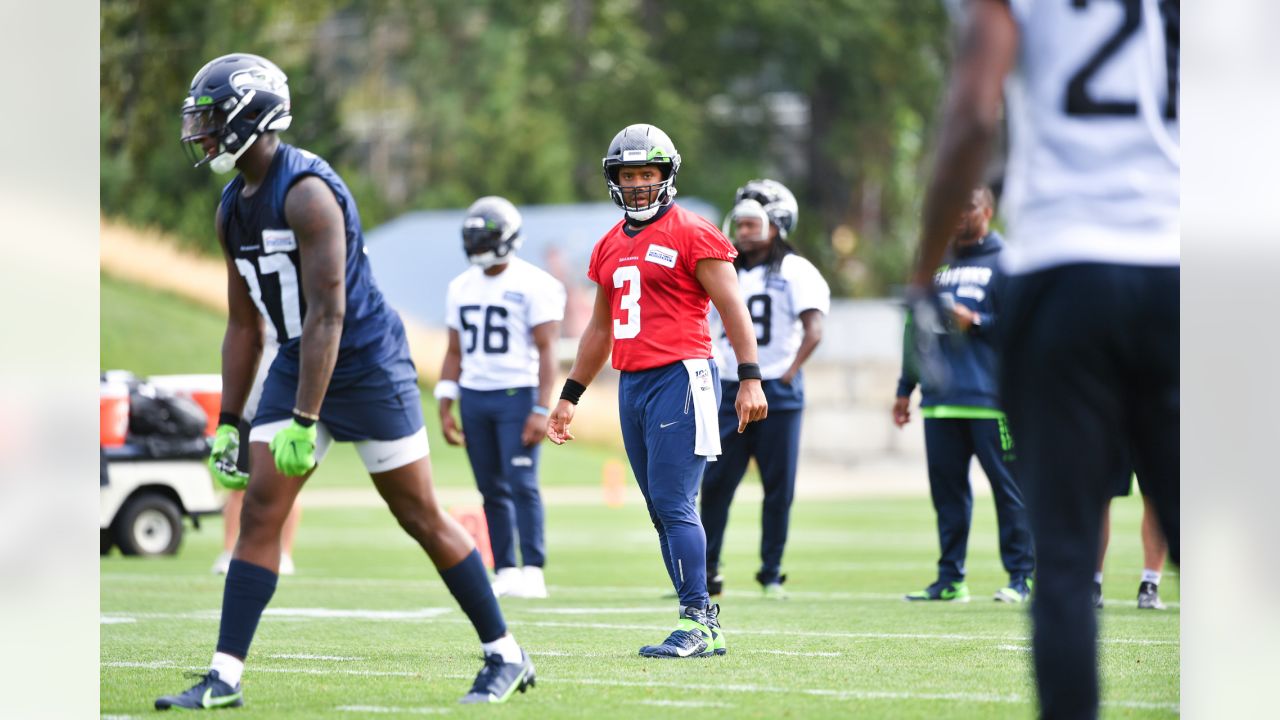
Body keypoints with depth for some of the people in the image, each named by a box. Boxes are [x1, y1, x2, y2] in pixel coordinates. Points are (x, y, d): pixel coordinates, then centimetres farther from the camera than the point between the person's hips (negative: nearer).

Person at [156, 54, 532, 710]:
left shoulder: (306, 194, -21)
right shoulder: (232, 209, 7)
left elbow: (325, 316, -25)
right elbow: (243, 325, 14)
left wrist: (304, 422, -26)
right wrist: (228, 423, 11)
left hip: (366, 366, -8)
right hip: (298, 366, 8)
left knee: (422, 519, 0)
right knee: (260, 514, -3)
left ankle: (505, 658, 13)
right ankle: (224, 676, -4)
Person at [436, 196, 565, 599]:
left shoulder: (534, 286, -6)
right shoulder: (462, 288, 13)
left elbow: (546, 350, -10)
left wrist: (542, 410, -16)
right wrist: (446, 409, 12)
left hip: (517, 395, -6)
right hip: (474, 396, 6)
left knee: (522, 484, -12)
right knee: (492, 489, 5)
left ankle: (532, 572, -12)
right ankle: (505, 571, 9)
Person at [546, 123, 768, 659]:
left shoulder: (692, 235, -5)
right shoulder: (610, 247, 18)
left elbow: (731, 307, -7)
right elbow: (600, 329, 27)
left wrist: (750, 378, -15)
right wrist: (569, 397, 28)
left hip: (680, 377, -8)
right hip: (632, 386, 8)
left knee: (674, 505, -13)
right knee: (664, 511, 6)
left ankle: (696, 621, -10)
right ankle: (705, 625, 9)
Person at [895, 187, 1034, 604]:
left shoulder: (1005, 262, 0)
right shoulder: (936, 262, 19)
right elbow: (916, 326, 24)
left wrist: (975, 323, -14)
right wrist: (905, 388, 23)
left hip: (989, 397, -6)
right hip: (940, 396, 6)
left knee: (1008, 488, -5)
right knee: (946, 487, 7)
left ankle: (1021, 576, -1)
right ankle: (950, 578, 13)